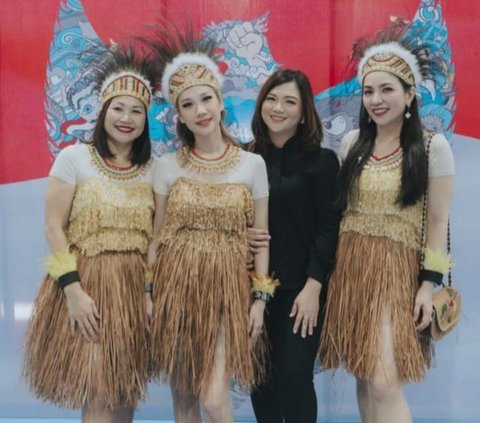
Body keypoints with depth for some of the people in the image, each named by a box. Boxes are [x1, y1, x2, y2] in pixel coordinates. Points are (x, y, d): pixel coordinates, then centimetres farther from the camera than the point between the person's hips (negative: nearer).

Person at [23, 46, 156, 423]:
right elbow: (53, 227, -8)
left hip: (135, 288, 4)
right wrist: (72, 288, -15)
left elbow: (157, 235, 10)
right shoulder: (73, 158, -4)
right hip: (85, 284, -4)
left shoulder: (154, 169, 7)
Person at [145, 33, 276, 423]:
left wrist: (260, 298, -3)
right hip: (176, 287, 2)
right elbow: (157, 235, 6)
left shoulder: (252, 164, -1)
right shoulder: (169, 165, 2)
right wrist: (149, 292, 2)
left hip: (228, 289, -2)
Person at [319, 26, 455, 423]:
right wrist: (332, 265, 11)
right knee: (363, 377, 10)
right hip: (349, 267, 4)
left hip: (396, 270, -4)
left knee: (384, 383, -12)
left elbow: (438, 222, -3)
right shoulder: (353, 142, 7)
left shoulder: (433, 146, -4)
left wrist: (430, 283, -7)